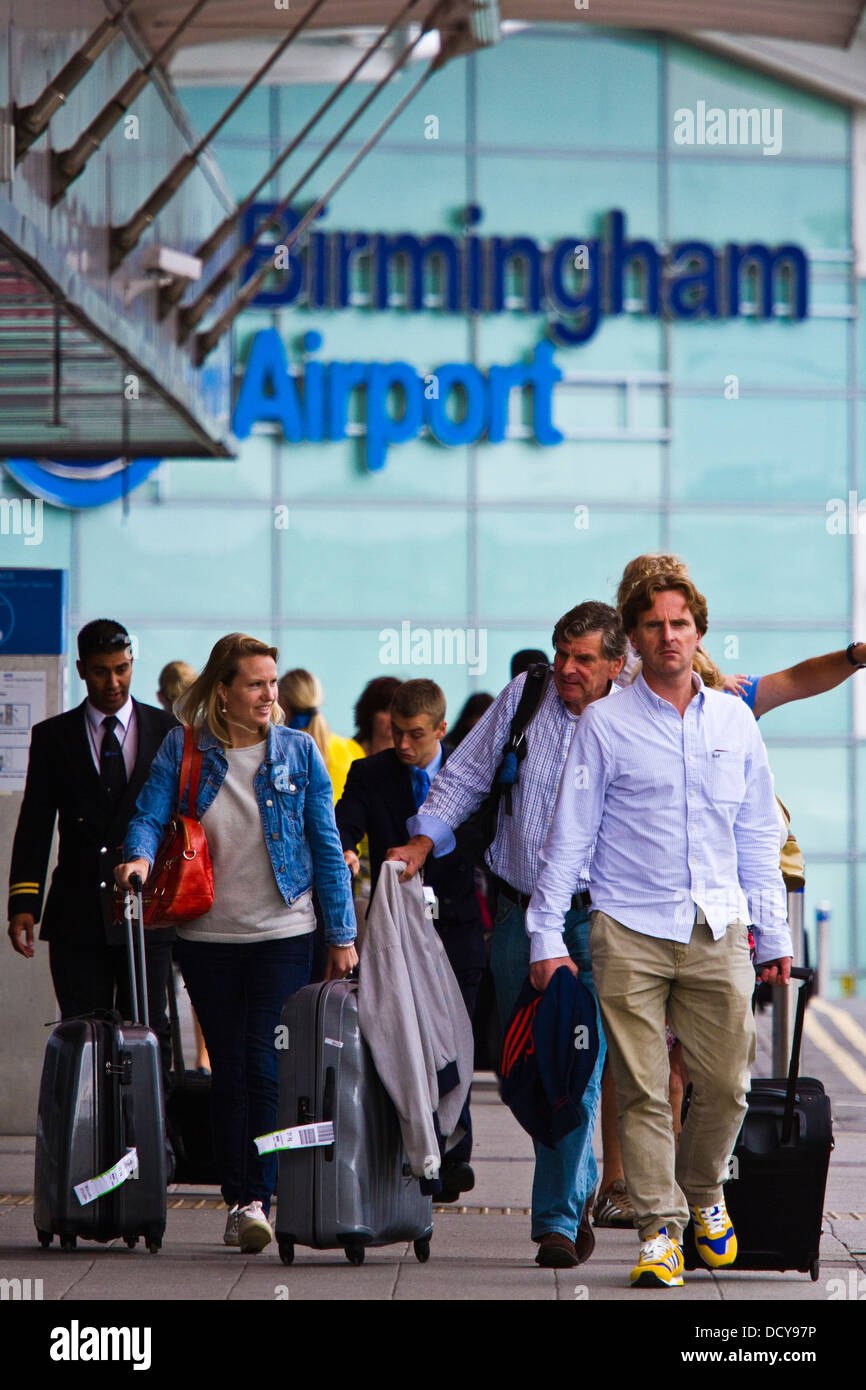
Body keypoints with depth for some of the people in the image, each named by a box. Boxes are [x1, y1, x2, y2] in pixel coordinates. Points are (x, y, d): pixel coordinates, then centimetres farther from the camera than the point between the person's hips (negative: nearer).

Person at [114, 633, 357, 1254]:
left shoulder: (298, 751, 2)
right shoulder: (183, 750, 3)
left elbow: (327, 847, 4)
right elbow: (150, 817, -4)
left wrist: (343, 935, 3)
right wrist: (140, 855, -27)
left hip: (282, 931, -1)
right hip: (208, 934, 1)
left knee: (264, 1064, -11)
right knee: (228, 1069, 6)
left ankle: (257, 1198, -11)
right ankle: (238, 1198, 14)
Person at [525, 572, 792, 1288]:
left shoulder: (734, 720, 11)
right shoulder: (605, 725, 2)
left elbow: (757, 835, 17)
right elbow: (569, 835, 3)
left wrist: (774, 933, 14)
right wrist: (547, 935, -2)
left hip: (718, 933, 3)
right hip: (630, 933, -2)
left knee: (726, 1084, 2)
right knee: (642, 1089, -5)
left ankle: (704, 1196, 27)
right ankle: (660, 1226, 2)